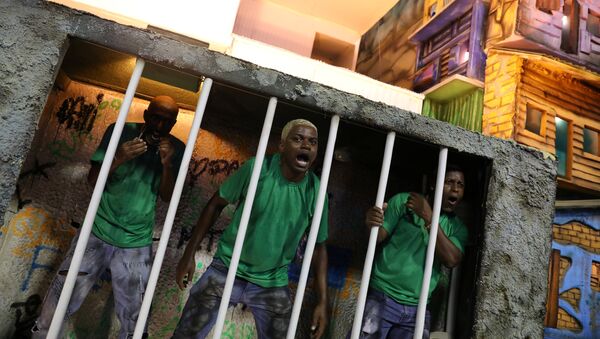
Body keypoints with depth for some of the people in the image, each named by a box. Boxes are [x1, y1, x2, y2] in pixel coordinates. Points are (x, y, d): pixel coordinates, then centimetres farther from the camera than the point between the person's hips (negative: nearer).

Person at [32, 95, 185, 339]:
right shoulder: (120, 131, -4)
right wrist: (118, 160, -22)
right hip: (97, 232, 0)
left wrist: (167, 164, -20)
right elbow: (92, 180, -3)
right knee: (57, 306, 7)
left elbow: (167, 197, -3)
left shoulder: (177, 149, -2)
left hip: (136, 245, 0)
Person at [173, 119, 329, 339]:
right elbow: (216, 205, -5)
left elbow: (319, 247, 0)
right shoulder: (257, 168, -16)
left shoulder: (316, 192, -10)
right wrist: (189, 254, -5)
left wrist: (322, 301, -5)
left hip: (272, 285, 2)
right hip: (227, 270, -1)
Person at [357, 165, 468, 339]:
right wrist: (371, 225, -27)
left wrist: (429, 217, -16)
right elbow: (378, 237, -4)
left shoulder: (457, 227, 8)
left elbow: (451, 259, -10)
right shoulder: (403, 201, 0)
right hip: (382, 298, -3)